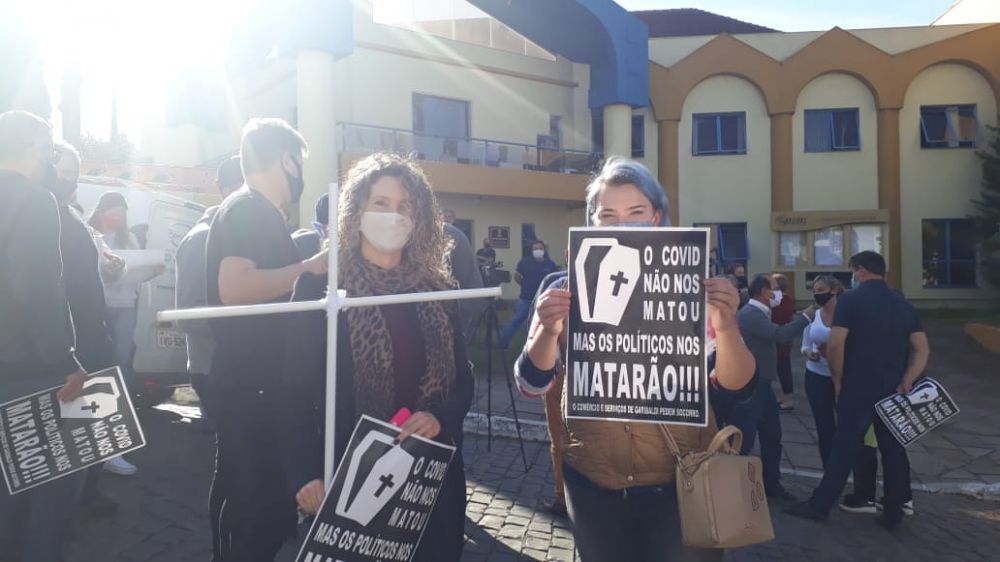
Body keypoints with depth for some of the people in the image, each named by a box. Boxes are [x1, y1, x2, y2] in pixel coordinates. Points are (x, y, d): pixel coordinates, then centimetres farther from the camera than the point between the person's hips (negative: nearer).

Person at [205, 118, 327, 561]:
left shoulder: (262, 212, 15)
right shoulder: (246, 208, -14)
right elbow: (234, 287, -27)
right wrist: (310, 267, -22)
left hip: (264, 382, 10)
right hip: (250, 386, -10)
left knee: (262, 499, 19)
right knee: (259, 504, -1)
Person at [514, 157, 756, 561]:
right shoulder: (568, 292, -4)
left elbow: (737, 384, -8)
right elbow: (531, 383, -8)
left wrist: (726, 326, -28)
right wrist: (548, 332, -28)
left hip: (680, 483, -1)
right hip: (592, 485, 1)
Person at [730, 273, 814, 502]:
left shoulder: (758, 314, 14)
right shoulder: (750, 314, -20)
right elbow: (780, 334, -30)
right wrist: (806, 316, -19)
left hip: (761, 385, 11)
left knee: (772, 435, 16)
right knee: (744, 440, -2)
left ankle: (771, 483, 28)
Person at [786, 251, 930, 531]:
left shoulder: (850, 299, -9)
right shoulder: (903, 304, 9)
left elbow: (835, 345, -16)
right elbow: (922, 349, 5)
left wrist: (838, 380, -4)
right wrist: (905, 382, -1)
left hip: (858, 388, -5)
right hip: (894, 390, 5)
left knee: (845, 448, 1)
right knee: (894, 450, 11)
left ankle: (820, 505, 9)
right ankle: (893, 514, 19)